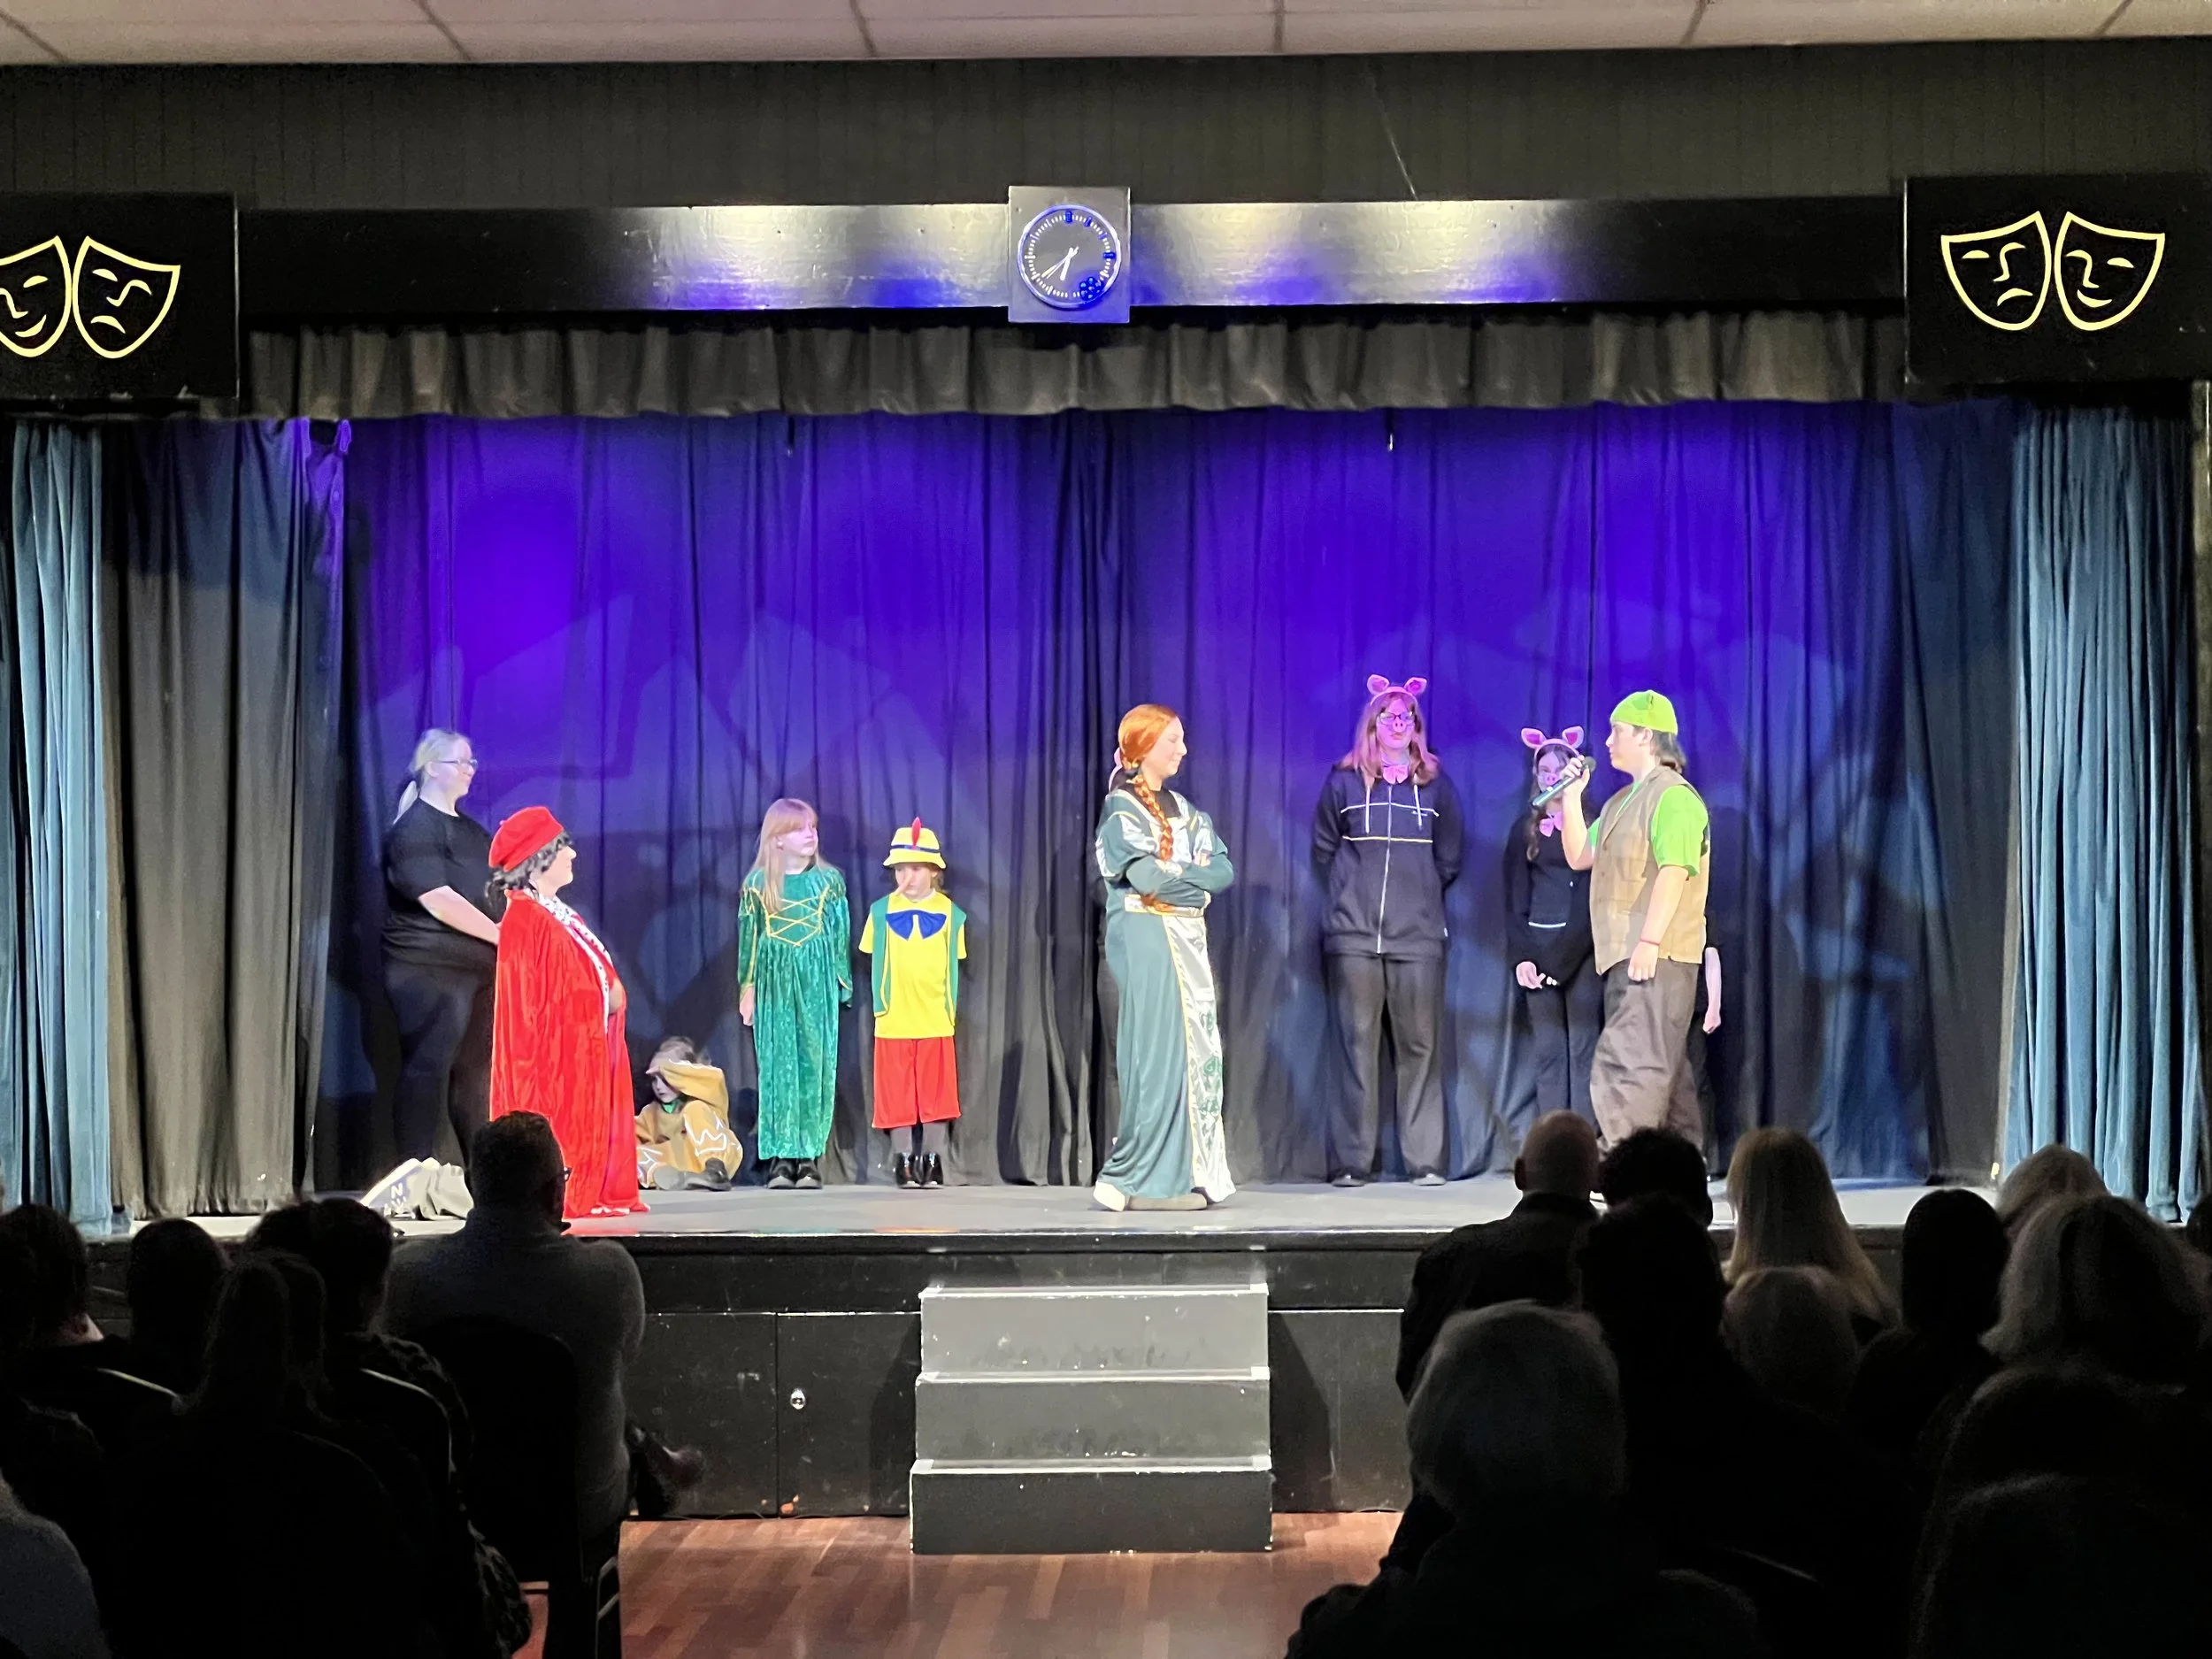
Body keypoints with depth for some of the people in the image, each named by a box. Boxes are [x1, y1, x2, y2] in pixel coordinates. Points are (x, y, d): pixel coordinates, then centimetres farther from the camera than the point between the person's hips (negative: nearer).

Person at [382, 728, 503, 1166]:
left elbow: (497, 894, 23)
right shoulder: (413, 828, -6)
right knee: (428, 1068, -10)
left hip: (481, 966, 8)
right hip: (430, 969, -8)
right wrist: (498, 934, -14)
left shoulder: (470, 830, 20)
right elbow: (438, 900, -16)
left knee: (477, 1070, 9)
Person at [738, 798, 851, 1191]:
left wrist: (841, 981, 5)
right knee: (778, 1066, -2)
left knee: (817, 1065, -2)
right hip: (775, 984, 0)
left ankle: (810, 1158, 2)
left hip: (818, 984, 1)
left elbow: (840, 935, 8)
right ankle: (781, 1157, 1)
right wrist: (747, 986, 5)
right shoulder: (758, 884, 3)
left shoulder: (829, 879, 5)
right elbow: (748, 938, 8)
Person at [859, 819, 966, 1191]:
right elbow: (875, 962, 9)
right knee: (898, 1097, 5)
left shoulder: (949, 913, 2)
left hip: (935, 1021, -1)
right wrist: (881, 1001, 2)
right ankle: (905, 1161, 15)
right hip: (894, 1021, 1)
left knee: (935, 1096, 1)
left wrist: (949, 1007, 1)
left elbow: (953, 966, 6)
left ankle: (932, 1161, 11)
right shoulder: (882, 911, 4)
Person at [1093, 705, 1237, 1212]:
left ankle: (1186, 1172, 8)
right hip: (1145, 937, -7)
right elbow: (1147, 878, -19)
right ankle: (1146, 1179, -6)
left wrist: (1173, 876, -10)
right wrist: (1197, 877, -4)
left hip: (1187, 939, 7)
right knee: (1159, 1051, -10)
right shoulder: (1121, 809, -5)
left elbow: (1224, 869, 6)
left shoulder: (1182, 809, 17)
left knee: (1196, 1050, 3)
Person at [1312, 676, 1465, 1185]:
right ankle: (1350, 1162, -1)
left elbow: (1450, 856, 15)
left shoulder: (1435, 784, 10)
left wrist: (1422, 892, 11)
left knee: (1420, 1046, -2)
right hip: (1354, 934, -1)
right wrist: (1353, 892, 10)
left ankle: (1426, 1161, 0)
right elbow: (1324, 848, 13)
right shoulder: (1344, 781, 7)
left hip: (1418, 934, 1)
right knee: (1357, 1045, -3)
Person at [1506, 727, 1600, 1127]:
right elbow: (1515, 897, 6)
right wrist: (1521, 955, -5)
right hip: (1541, 946, 2)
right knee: (1549, 1051, 0)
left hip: (1586, 947, -1)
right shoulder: (1525, 830, 12)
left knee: (1584, 1048, -5)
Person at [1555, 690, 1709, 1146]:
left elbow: (1674, 873, -21)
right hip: (1626, 956, 10)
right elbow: (1579, 856, 23)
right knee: (1664, 1071, 13)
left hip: (1657, 956, -10)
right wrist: (1571, 797, 14)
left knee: (1627, 1066, -16)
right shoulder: (1622, 802, 20)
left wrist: (1649, 941, -27)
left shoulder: (1673, 795, -11)